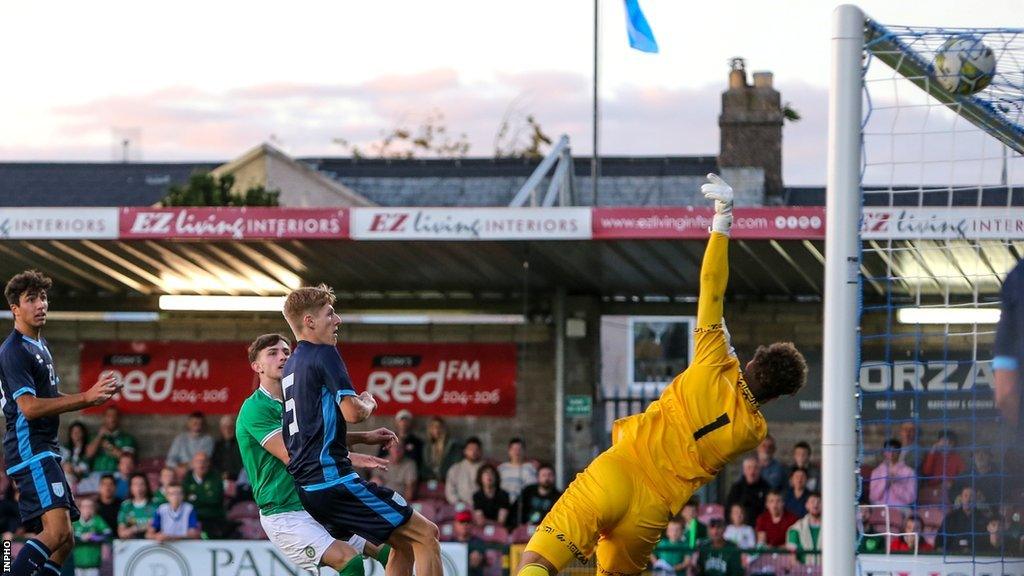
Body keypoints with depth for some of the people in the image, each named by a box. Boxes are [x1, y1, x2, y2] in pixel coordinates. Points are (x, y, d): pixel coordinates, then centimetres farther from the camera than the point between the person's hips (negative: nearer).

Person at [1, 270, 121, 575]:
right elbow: (29, 407, -21)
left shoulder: (40, 344, 20)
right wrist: (85, 398, -21)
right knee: (58, 532, -23)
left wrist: (93, 396, 13)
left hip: (46, 451, 10)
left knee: (64, 541, 8)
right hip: (29, 450, -10)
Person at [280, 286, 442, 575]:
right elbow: (352, 412, -19)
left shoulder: (291, 364, 20)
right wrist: (368, 402, 3)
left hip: (306, 485, 10)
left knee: (405, 543, 16)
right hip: (333, 477, -10)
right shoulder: (324, 354, -9)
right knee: (426, 534, -6)